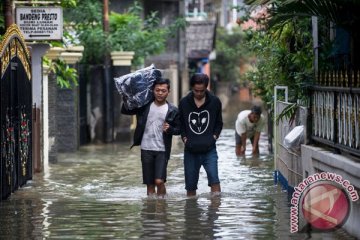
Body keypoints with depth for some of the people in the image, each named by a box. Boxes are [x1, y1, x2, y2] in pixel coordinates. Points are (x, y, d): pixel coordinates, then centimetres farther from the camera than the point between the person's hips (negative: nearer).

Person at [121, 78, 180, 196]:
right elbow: (125, 110, 8)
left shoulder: (173, 111, -1)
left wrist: (169, 129, -14)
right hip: (146, 149, 2)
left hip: (162, 150, -2)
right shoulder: (145, 106, 4)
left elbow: (178, 129, 7)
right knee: (150, 184, 6)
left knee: (159, 181, -14)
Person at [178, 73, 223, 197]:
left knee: (214, 180, -17)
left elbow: (219, 123, 12)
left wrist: (214, 136, -2)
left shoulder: (214, 102, 1)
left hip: (209, 150, -2)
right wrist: (184, 137, 1)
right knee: (190, 185, 7)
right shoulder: (184, 103, 3)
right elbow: (180, 123, 14)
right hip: (190, 151, 2)